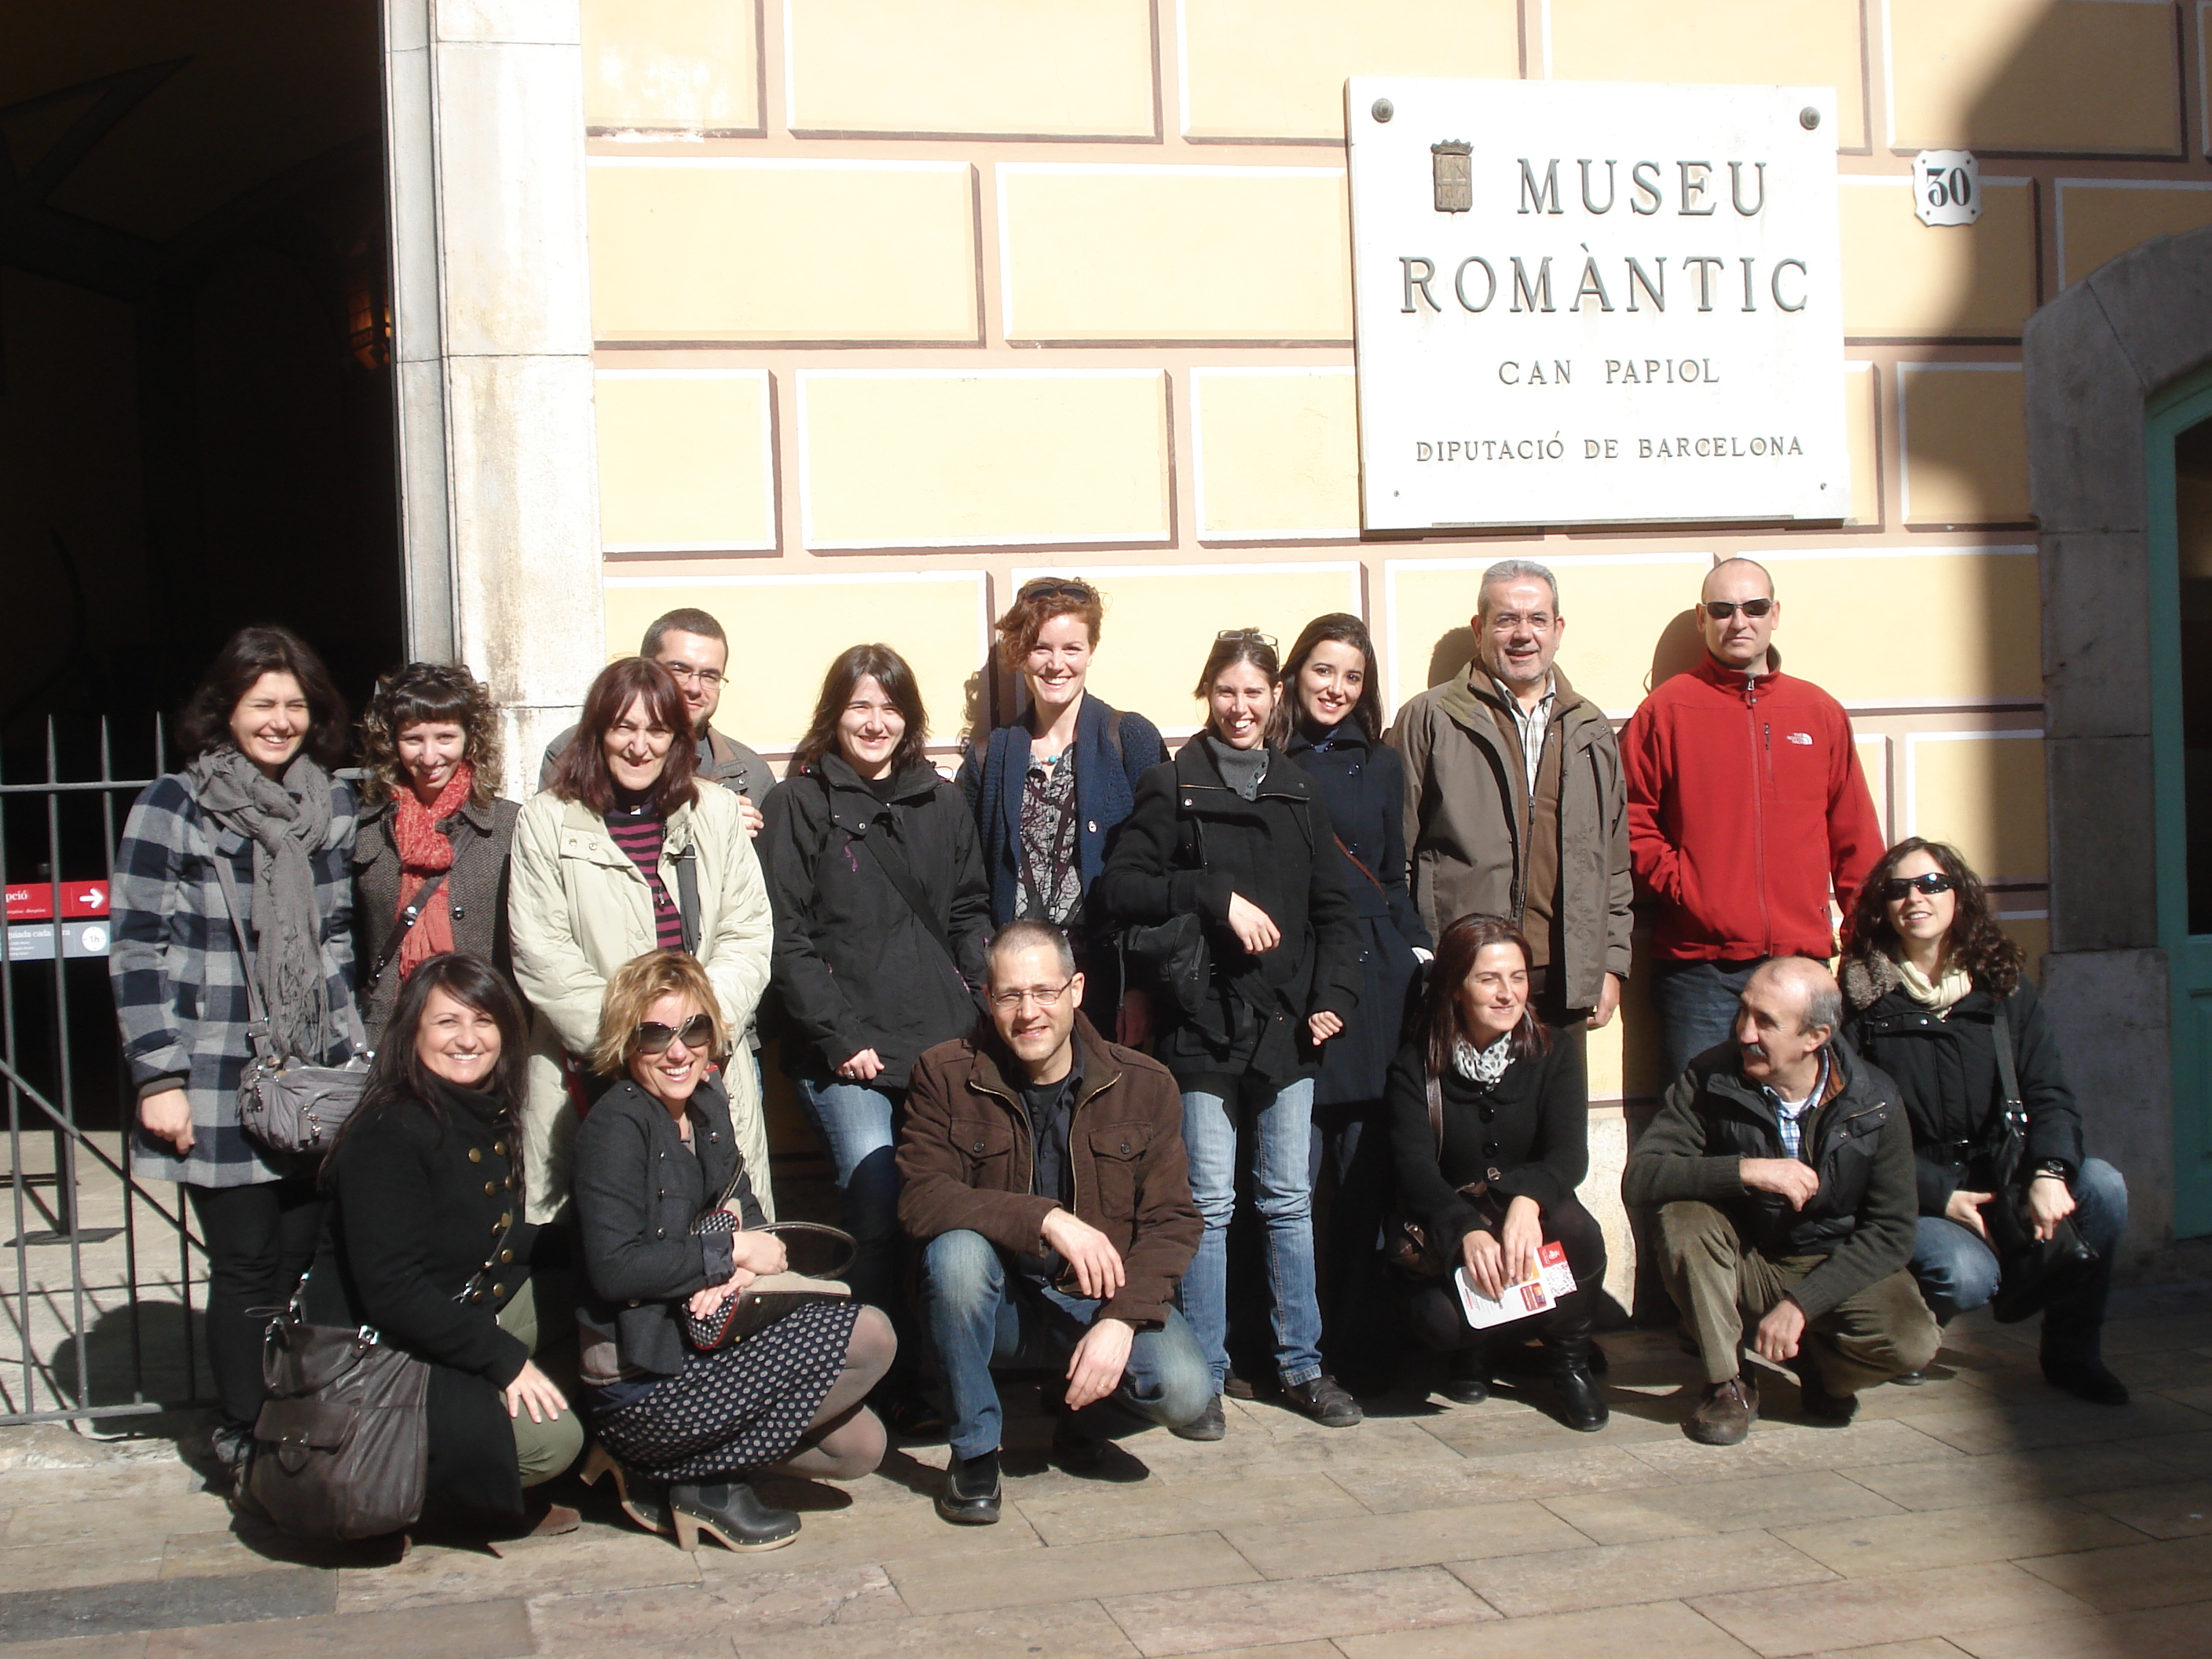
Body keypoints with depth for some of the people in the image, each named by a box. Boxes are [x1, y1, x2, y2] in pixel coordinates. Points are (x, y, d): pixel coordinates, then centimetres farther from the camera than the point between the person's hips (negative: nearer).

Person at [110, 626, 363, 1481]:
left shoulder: (334, 806, 10)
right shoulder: (172, 807, -6)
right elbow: (137, 949, -6)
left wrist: (354, 1057, 13)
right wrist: (158, 1077, -10)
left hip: (316, 1082, 4)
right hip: (219, 1085, -4)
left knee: (304, 1261, 5)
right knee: (246, 1268, 0)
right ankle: (243, 1440, 15)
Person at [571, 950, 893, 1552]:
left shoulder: (706, 1106, 7)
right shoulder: (616, 1126, -18)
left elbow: (744, 1211, 12)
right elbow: (614, 1268, -27)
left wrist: (734, 1272, -12)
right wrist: (732, 1252, -17)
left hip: (699, 1340, 8)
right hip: (642, 1383, -8)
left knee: (860, 1446, 7)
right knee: (871, 1338, -13)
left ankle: (676, 1467, 9)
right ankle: (710, 1484, -3)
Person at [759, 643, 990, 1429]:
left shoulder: (942, 803, 17)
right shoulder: (798, 803, 5)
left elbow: (971, 915, 19)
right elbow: (786, 935, -1)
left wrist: (977, 1008, 4)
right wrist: (840, 1036, -8)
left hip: (943, 1045, 3)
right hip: (846, 1054, -3)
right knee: (878, 1215, -13)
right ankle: (893, 1387, -3)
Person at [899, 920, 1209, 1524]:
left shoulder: (1145, 1084, -4)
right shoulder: (945, 1076, -8)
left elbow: (1172, 1221, -6)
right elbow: (920, 1198, -19)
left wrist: (1120, 1320, -22)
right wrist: (1046, 1219, -30)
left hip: (1100, 1300, 1)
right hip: (1001, 1304, -1)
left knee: (1184, 1392, -26)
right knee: (955, 1248, -33)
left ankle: (1085, 1402, 12)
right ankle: (974, 1448, -12)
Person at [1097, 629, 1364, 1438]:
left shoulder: (1298, 793, 12)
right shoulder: (1171, 787, 1)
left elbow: (1334, 908, 15)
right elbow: (1119, 888, -8)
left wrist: (1334, 996, 2)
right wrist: (1216, 897, -18)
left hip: (1286, 1027, 3)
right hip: (1202, 1026, -3)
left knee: (1290, 1201, 9)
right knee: (1209, 1204, 0)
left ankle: (1301, 1365, 18)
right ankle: (1202, 1375, 9)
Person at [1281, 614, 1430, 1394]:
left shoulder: (1380, 764, 15)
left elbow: (1393, 877, 18)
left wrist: (1418, 949, 7)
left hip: (1371, 978, 3)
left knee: (1367, 1171, 3)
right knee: (1291, 1170, -4)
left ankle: (1363, 1348, 12)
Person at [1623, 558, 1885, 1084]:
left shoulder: (1821, 713, 13)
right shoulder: (1666, 711, 3)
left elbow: (1856, 840, 13)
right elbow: (1632, 823, 1)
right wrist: (1680, 886, -11)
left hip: (1804, 963, 3)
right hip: (1698, 969, -3)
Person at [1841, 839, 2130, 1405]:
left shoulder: (2004, 988, 8)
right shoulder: (1862, 998, -3)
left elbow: (2049, 1094, -2)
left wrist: (2050, 1172, -23)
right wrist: (1941, 1197, -18)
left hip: (2000, 1172, 4)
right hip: (1913, 1192, -4)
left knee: (2103, 1185, -24)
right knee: (1966, 1275, -33)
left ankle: (2072, 1351, -4)